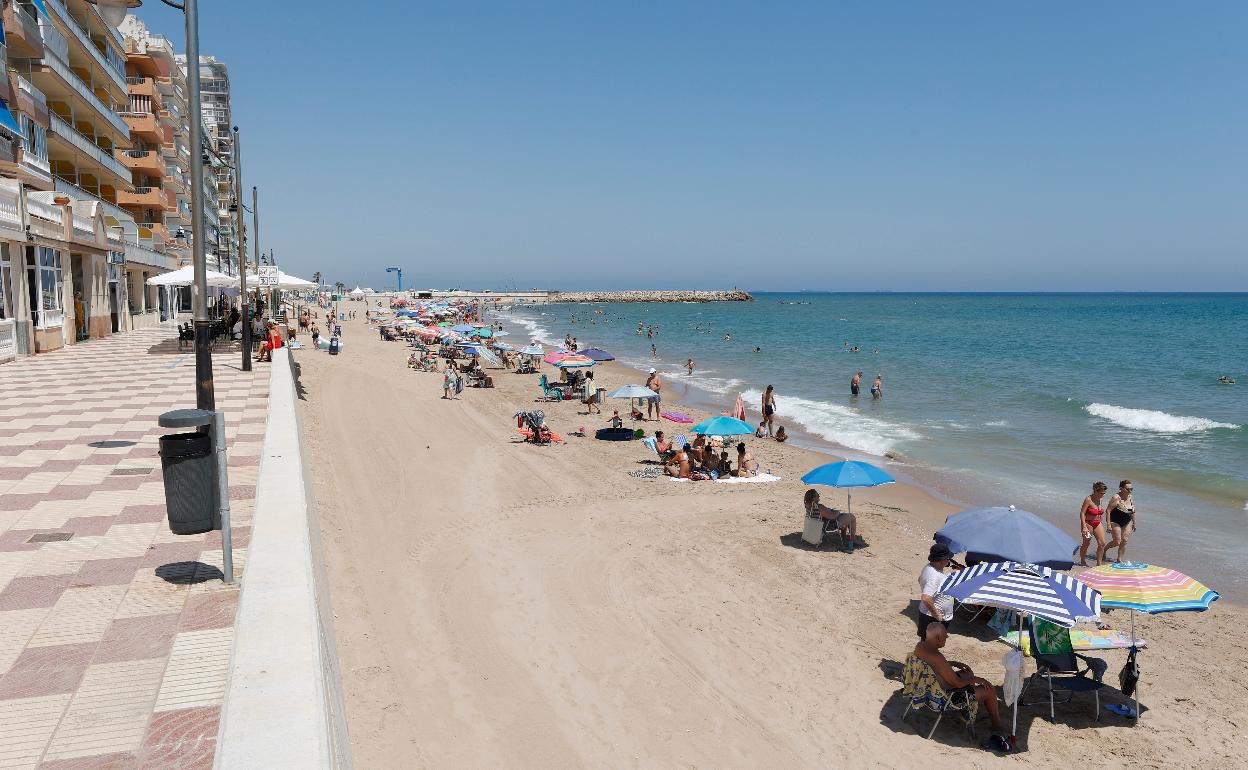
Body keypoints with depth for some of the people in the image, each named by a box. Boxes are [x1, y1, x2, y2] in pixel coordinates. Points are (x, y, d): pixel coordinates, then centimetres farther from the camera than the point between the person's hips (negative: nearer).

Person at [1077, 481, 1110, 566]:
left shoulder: (1100, 500, 3)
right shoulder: (1088, 499, -18)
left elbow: (1100, 513, 16)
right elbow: (1082, 513, -19)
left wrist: (1101, 523, 16)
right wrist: (1084, 527, -24)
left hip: (1097, 523, 6)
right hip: (1088, 523, -6)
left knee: (1102, 543, -2)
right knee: (1086, 543, 6)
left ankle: (1099, 563, 7)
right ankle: (1082, 562, 23)